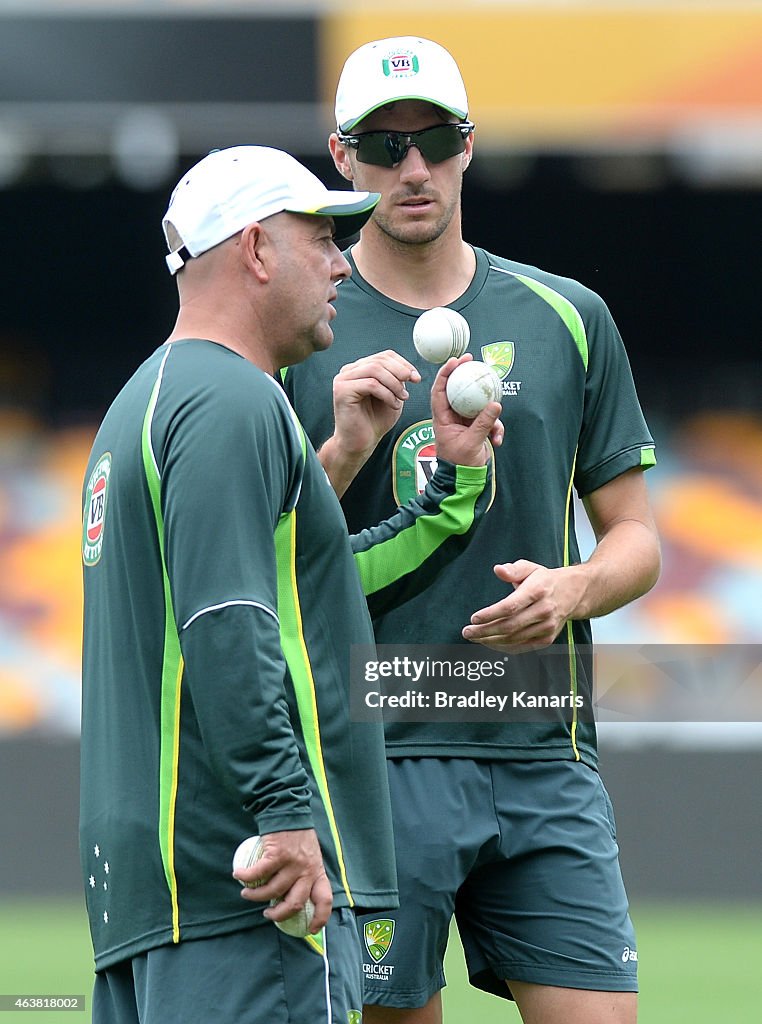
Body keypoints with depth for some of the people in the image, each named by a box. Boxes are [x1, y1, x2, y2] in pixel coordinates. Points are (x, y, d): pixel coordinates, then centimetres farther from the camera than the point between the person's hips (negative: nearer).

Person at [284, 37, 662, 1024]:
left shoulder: (568, 318, 11)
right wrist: (346, 445, -16)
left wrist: (572, 589, -7)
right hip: (373, 755, -2)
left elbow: (635, 536, 14)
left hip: (544, 752, 2)